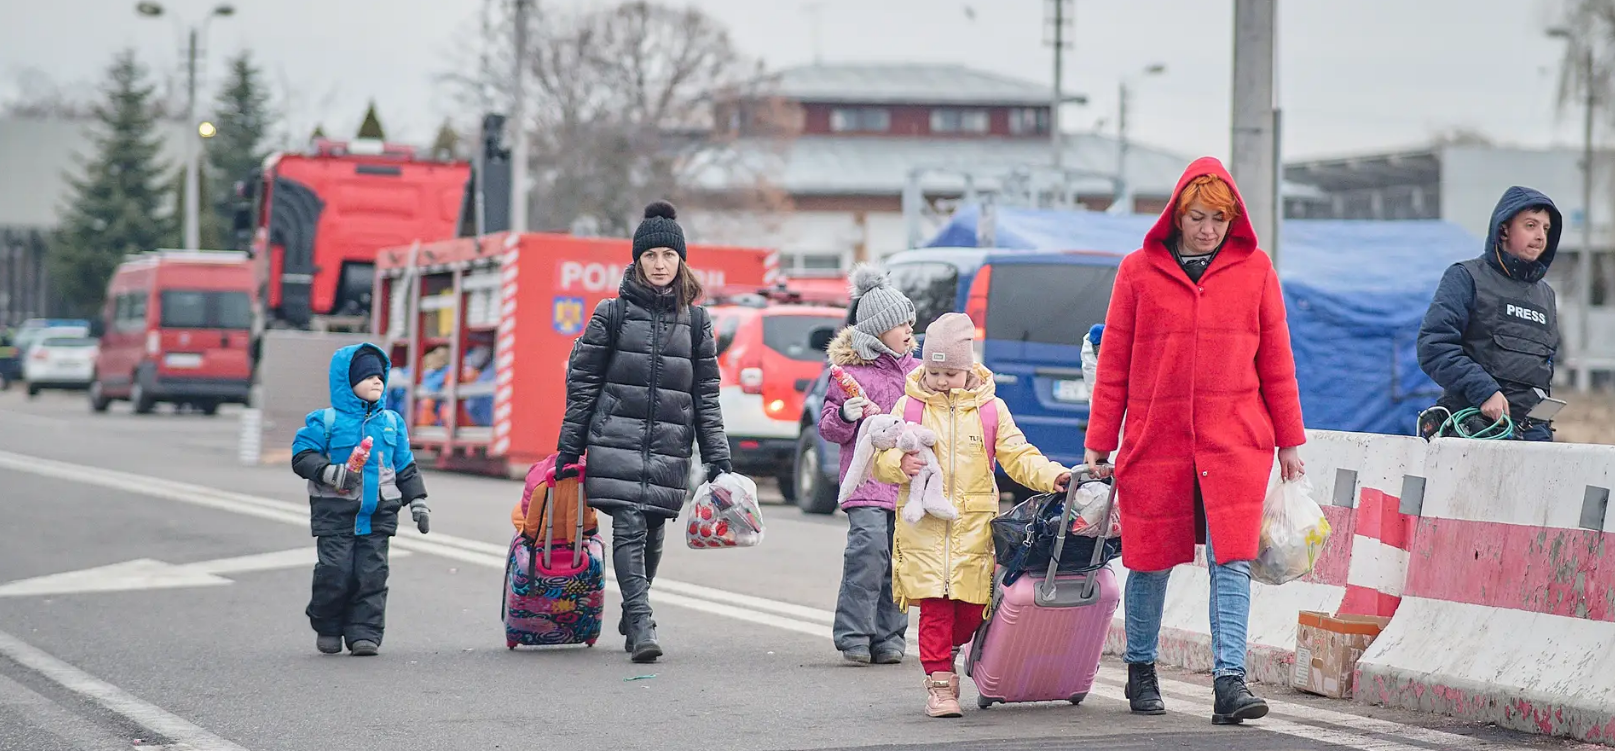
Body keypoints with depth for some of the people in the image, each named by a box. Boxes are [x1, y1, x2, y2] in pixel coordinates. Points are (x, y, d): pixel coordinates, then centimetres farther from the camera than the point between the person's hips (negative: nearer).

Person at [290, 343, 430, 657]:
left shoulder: (391, 422, 12)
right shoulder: (326, 421, -3)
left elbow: (405, 467, 18)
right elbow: (302, 455, -6)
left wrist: (417, 501, 15)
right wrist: (330, 472, -21)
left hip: (378, 513, 4)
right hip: (336, 512, -4)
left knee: (372, 572, -2)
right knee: (335, 570, -7)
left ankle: (365, 632, 2)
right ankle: (328, 629, 12)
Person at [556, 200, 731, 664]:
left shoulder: (695, 321, 11)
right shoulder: (614, 313, 4)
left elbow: (706, 395, 12)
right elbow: (581, 383, 6)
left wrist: (717, 460, 7)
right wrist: (569, 450, 2)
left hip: (669, 449, 2)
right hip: (617, 443, -2)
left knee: (653, 536, 5)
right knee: (629, 527, -14)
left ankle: (632, 621, 23)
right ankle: (641, 626, -19)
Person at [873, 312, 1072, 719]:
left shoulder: (990, 409, 8)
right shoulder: (908, 406, 6)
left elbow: (1017, 456, 6)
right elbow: (880, 461, 8)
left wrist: (1052, 476, -10)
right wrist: (901, 464, -14)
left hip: (974, 524, 1)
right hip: (923, 524, -1)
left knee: (971, 608, 1)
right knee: (934, 605, -6)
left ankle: (943, 651, 28)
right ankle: (939, 681, 1)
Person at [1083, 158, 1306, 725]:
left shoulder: (1254, 268, 5)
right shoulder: (1139, 271, 3)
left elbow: (1276, 359, 9)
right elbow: (1114, 362, 6)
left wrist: (1289, 440, 10)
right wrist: (1099, 444, 4)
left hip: (1235, 441, 0)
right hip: (1155, 440, 0)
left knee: (1232, 561, -10)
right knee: (1150, 561, 8)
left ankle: (1230, 681, -13)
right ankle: (1140, 672, 26)